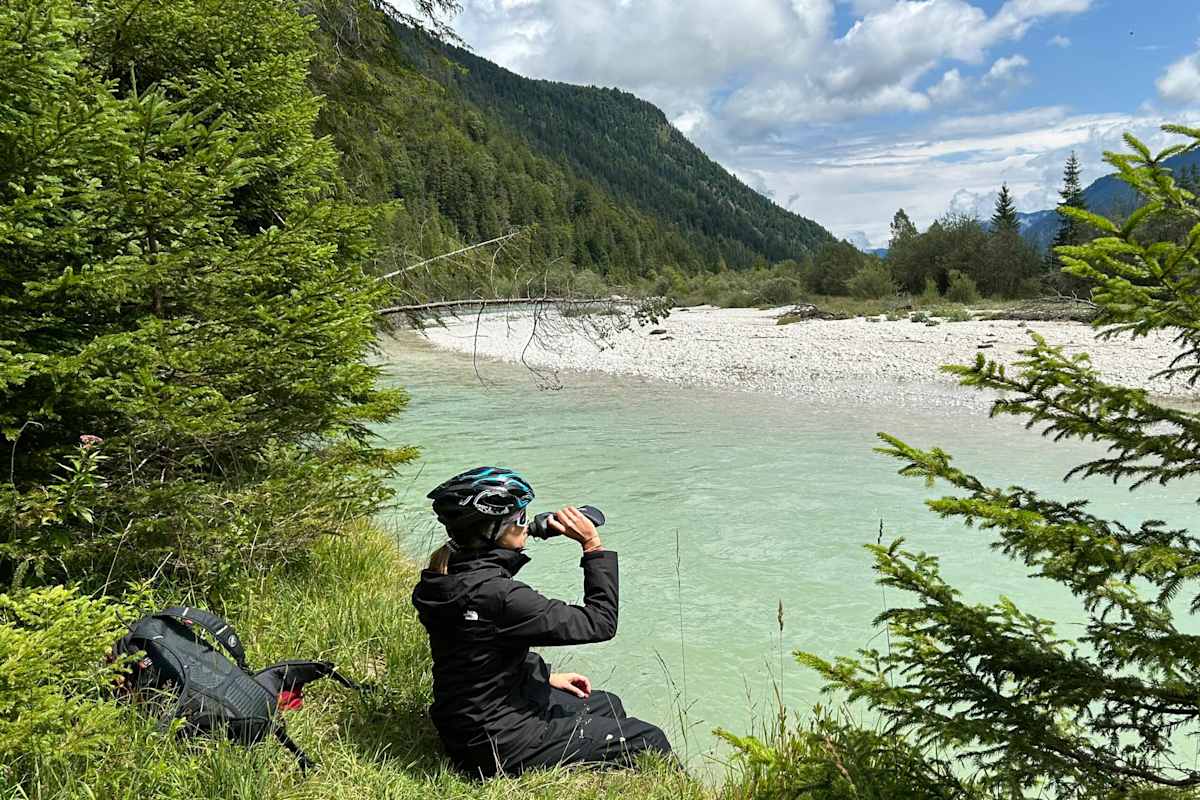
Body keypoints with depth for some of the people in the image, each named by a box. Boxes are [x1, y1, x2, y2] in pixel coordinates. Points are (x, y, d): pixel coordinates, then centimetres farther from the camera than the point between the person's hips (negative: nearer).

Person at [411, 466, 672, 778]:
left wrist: (547, 676, 14)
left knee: (608, 705, 25)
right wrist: (593, 545, -18)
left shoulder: (451, 577, -3)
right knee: (650, 741, 1)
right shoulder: (496, 594, -32)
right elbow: (600, 623, -24)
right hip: (501, 746, -9)